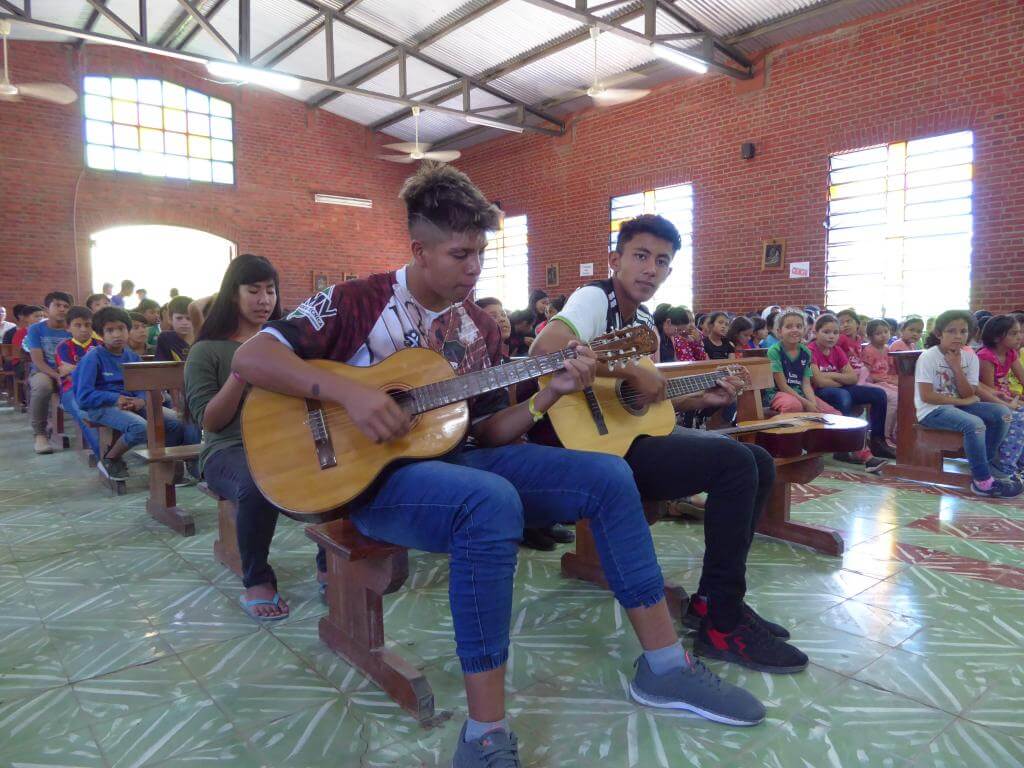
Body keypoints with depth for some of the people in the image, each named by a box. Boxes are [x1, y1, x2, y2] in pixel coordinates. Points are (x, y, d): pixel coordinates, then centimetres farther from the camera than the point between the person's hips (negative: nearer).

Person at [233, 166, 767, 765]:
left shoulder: (481, 328, 10)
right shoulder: (358, 302, -6)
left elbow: (486, 432, 9)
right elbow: (250, 357, -13)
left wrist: (551, 393, -7)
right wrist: (347, 391, -26)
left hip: (456, 460, 7)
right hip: (373, 474, -6)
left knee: (608, 476, -6)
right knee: (494, 502, -40)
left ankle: (665, 667, 4)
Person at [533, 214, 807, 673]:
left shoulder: (645, 320, 17)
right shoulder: (594, 299, -10)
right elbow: (544, 349, -32)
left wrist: (703, 399, 13)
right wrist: (630, 371, -26)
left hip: (636, 434, 10)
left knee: (760, 463, 7)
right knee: (734, 462, -21)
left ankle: (711, 598, 12)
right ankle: (721, 625, -10)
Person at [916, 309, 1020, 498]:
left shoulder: (970, 357, 3)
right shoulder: (928, 357, -13)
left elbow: (968, 395, -4)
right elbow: (926, 396, -18)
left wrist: (957, 367, -14)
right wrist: (961, 401, -14)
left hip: (957, 406, 7)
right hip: (932, 411, -7)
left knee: (1003, 413, -9)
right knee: (975, 424, -30)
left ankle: (987, 462, 7)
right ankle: (983, 481, -17)